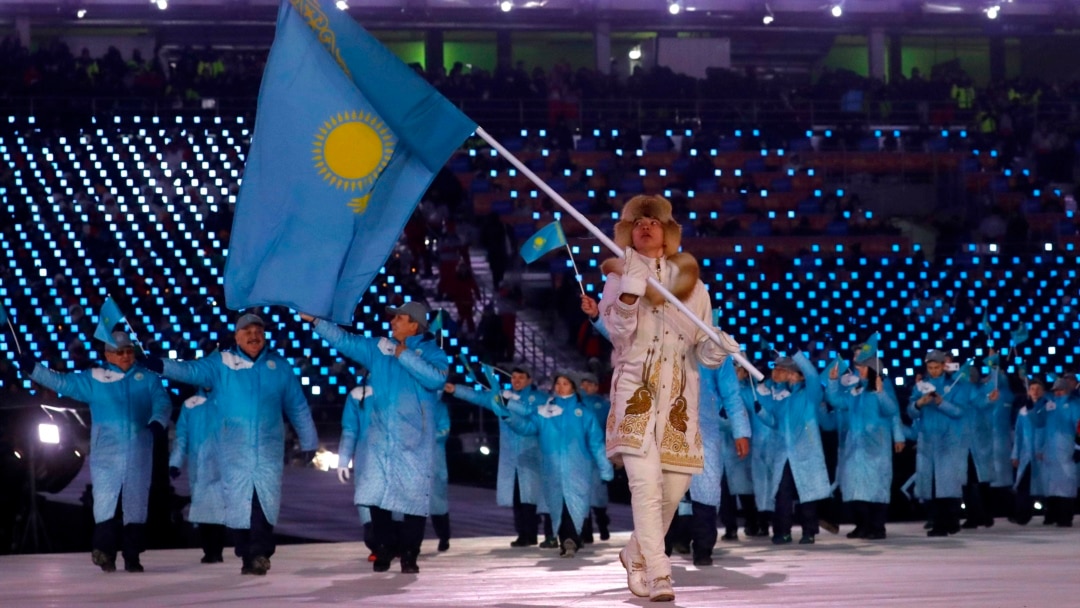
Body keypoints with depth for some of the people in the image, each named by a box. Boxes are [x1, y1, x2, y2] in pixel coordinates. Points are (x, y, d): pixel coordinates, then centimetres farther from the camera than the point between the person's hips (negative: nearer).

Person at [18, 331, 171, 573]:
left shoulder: (148, 379, 8)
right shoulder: (93, 379, 8)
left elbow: (163, 403, -1)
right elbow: (62, 382, 5)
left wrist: (157, 421, -23)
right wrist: (33, 369, -5)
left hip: (139, 455, 0)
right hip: (105, 454, 0)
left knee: (136, 505, 3)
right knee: (105, 503, -6)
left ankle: (132, 557, 8)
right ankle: (105, 552, -2)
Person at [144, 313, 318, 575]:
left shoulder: (280, 366, 8)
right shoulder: (221, 363, 2)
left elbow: (298, 408, 15)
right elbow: (192, 370, -13)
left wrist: (309, 442, 20)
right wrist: (162, 366, -31)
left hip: (269, 448, 0)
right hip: (234, 449, 0)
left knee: (266, 499, -12)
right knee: (238, 502, 1)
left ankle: (260, 553, -12)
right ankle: (247, 556, 10)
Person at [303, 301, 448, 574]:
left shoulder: (431, 352, 0)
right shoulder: (378, 348, 12)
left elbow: (437, 378, -19)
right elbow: (344, 340, 11)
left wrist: (405, 355, -15)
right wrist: (315, 320, 5)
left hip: (414, 439, -4)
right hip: (380, 436, 4)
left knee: (414, 497, -3)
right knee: (377, 495, 2)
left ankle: (409, 554, 6)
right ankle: (385, 548, 15)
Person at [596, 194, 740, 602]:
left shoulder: (690, 281, 11)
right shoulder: (621, 276, 6)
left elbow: (706, 351, 8)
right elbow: (618, 333, -9)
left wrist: (721, 347, -13)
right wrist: (629, 289, -19)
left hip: (679, 395, 3)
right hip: (635, 391, -3)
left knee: (674, 488, 4)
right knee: (646, 482, -18)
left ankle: (636, 554, 29)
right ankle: (657, 575, -21)